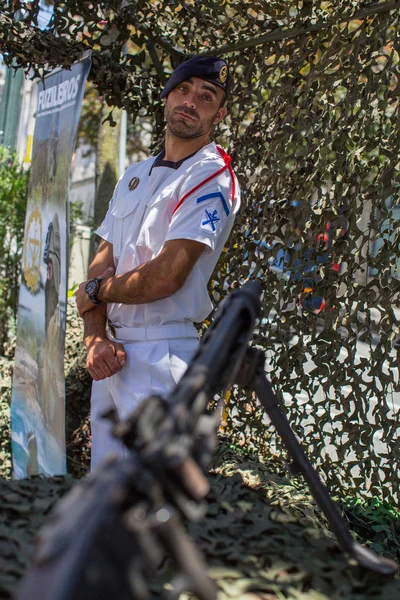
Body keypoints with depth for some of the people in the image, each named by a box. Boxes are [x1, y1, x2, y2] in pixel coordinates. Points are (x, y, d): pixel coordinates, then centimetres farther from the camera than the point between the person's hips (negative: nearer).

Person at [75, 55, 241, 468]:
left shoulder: (213, 177, -8)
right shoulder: (134, 175, 18)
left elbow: (166, 277, -18)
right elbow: (101, 265, 10)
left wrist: (94, 292, -2)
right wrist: (95, 338, -5)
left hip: (161, 353, -7)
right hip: (111, 353, 8)